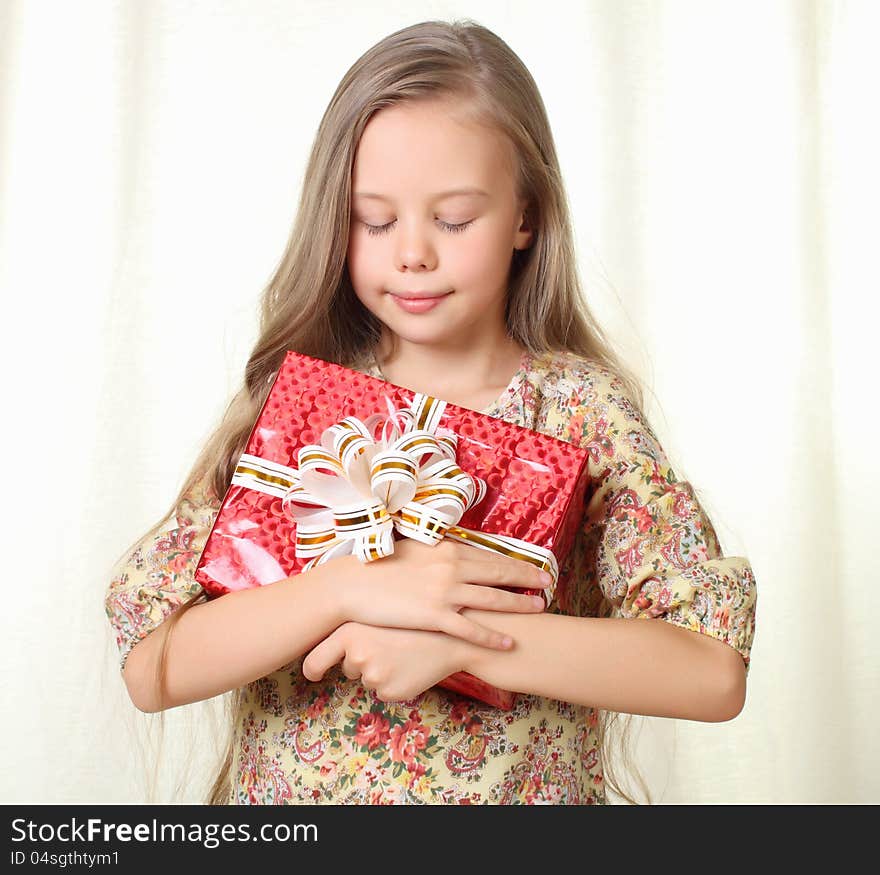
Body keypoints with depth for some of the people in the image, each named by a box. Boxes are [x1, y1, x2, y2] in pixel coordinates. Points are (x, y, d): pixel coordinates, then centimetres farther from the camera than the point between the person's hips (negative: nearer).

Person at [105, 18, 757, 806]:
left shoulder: (584, 407, -6)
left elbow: (713, 674, -14)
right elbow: (153, 670, -9)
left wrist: (459, 641, -21)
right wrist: (349, 589, -22)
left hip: (524, 790, -1)